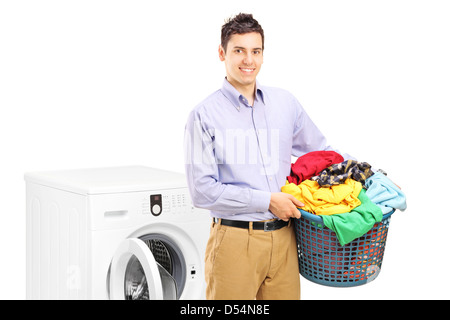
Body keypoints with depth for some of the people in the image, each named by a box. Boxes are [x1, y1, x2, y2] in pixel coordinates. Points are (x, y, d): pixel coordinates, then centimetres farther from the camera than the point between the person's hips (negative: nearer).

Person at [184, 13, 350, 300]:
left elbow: (321, 151, 23)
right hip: (235, 241, -4)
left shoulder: (285, 103, 10)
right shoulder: (204, 115, -3)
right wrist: (267, 201, -12)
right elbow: (202, 190, -10)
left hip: (283, 239, 4)